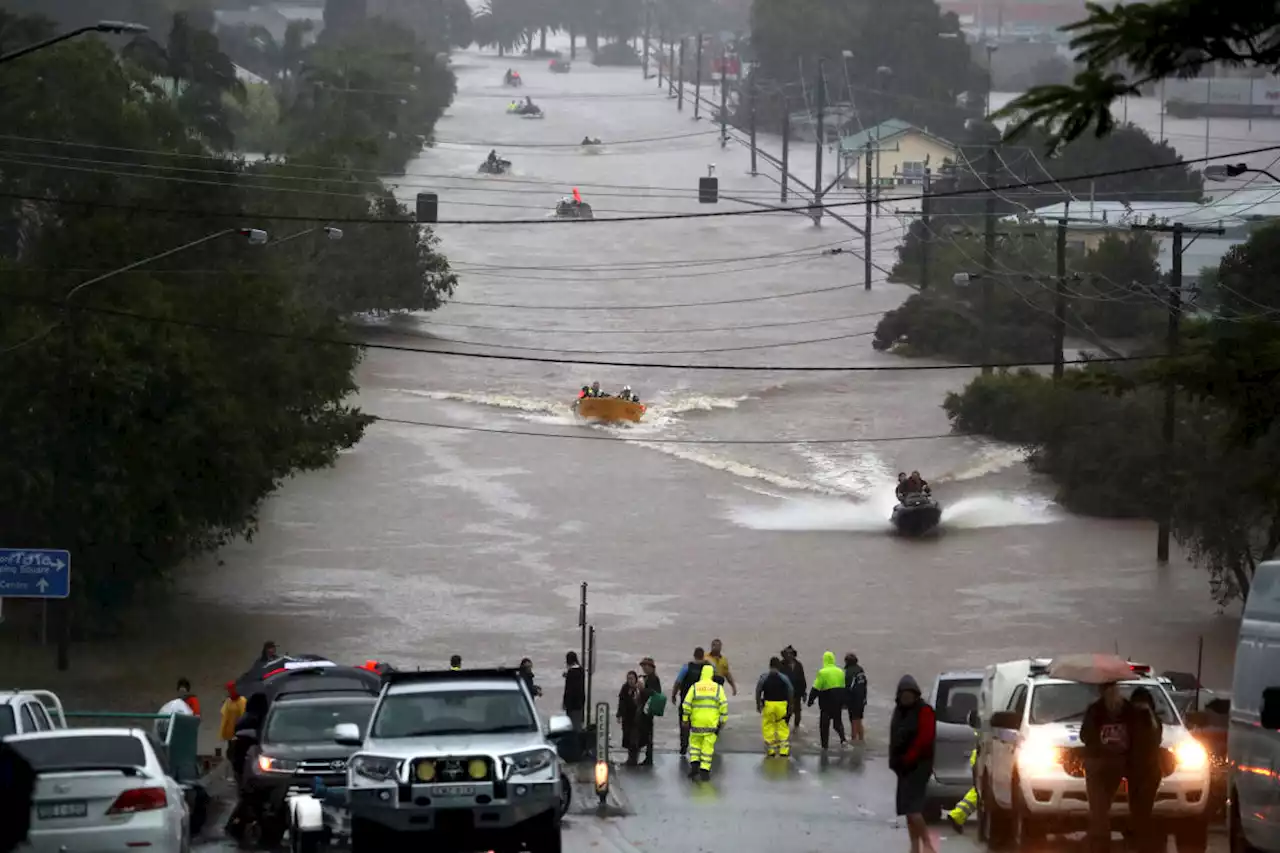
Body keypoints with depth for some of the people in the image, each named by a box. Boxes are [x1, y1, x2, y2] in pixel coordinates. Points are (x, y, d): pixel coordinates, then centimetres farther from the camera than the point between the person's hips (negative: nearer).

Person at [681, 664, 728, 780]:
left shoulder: (695, 687, 2)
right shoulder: (717, 688, 2)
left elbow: (686, 704, -2)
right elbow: (724, 704, -4)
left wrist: (685, 719, 6)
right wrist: (723, 720, 2)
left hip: (697, 721, 0)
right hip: (712, 722, 0)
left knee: (695, 743, 16)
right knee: (708, 746, 3)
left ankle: (694, 765, 1)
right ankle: (705, 770, 0)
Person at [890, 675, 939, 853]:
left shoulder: (924, 711, -10)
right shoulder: (900, 711, 15)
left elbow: (925, 738, -18)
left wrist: (907, 758, -17)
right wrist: (895, 759, 5)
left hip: (918, 765, -9)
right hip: (904, 765, 9)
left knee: (911, 807, -18)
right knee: (908, 809, 9)